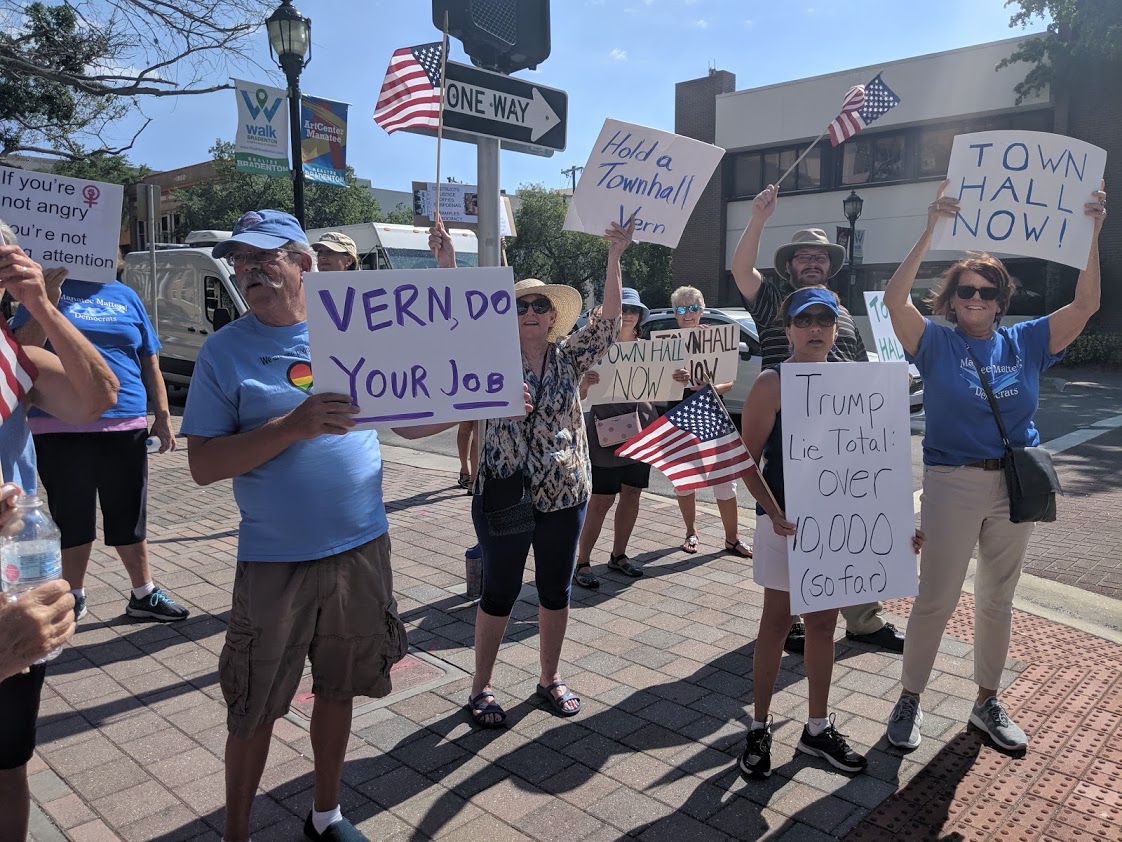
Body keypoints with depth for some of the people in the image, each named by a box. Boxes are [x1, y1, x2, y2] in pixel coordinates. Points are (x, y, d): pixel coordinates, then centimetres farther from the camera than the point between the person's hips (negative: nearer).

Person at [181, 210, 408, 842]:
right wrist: (291, 426, -23)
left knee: (339, 689, 18)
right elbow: (204, 465, -10)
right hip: (275, 561, -2)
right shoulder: (225, 351, -5)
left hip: (362, 550, 3)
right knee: (255, 710, 9)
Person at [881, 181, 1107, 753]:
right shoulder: (937, 343, -5)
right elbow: (894, 299, -21)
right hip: (952, 483, -4)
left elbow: (1085, 304, -1)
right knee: (935, 600, 2)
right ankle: (909, 700, 19)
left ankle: (987, 703, 32)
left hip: (1015, 485, 4)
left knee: (997, 600, 16)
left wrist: (1092, 234, -10)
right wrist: (930, 231, -25)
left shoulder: (1024, 342, 5)